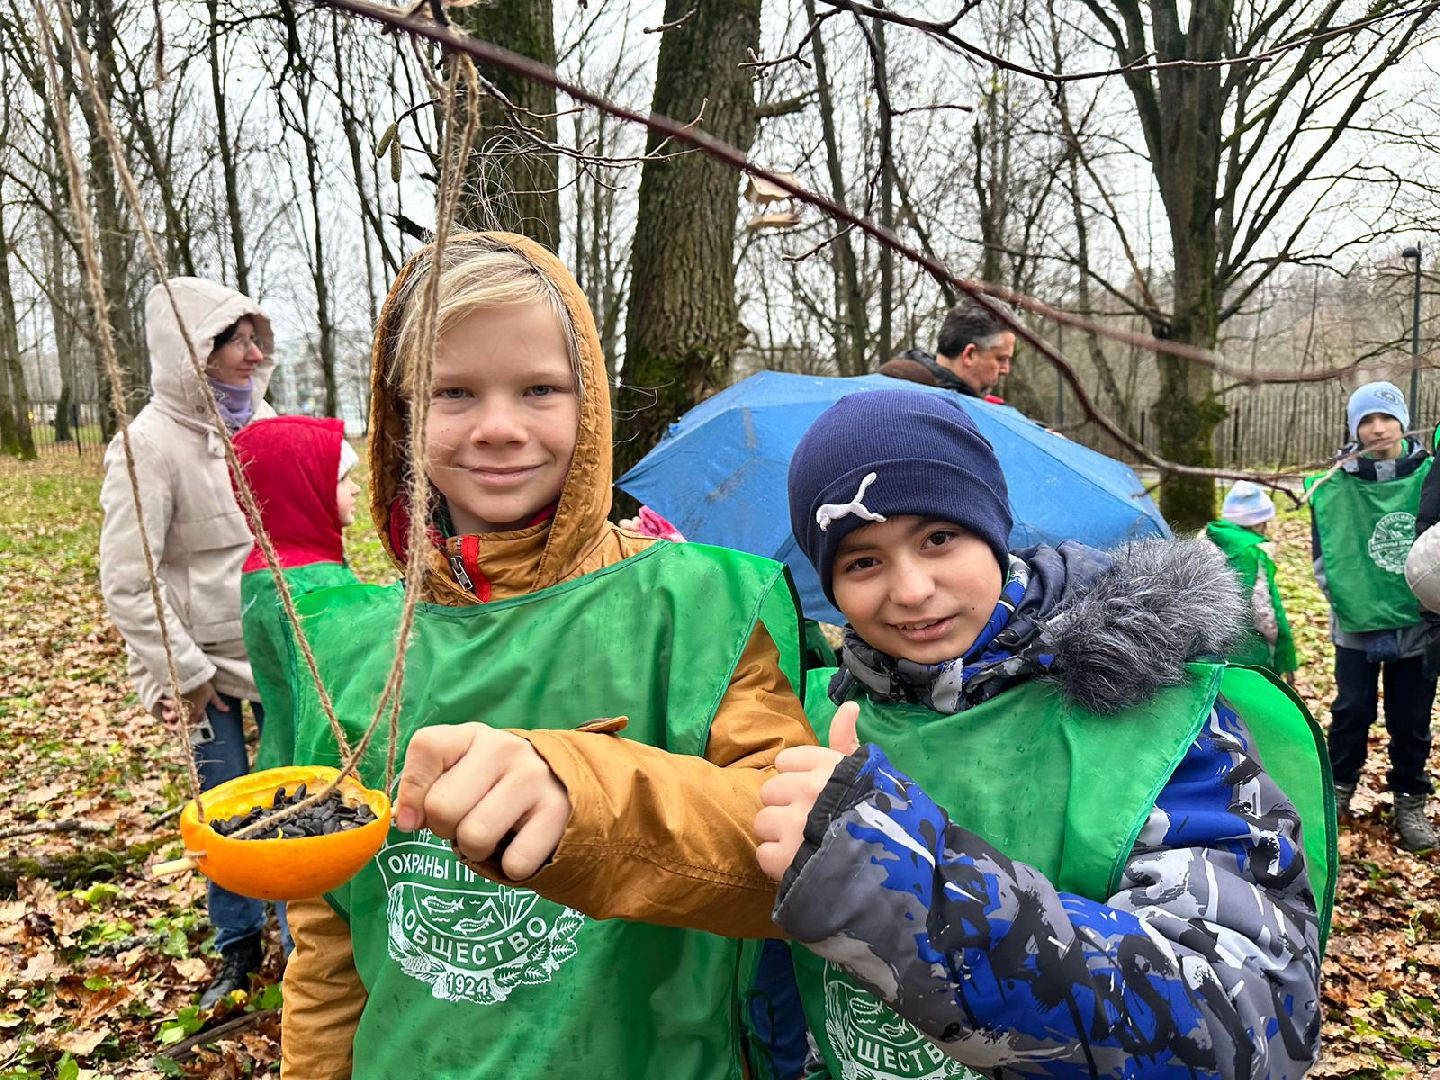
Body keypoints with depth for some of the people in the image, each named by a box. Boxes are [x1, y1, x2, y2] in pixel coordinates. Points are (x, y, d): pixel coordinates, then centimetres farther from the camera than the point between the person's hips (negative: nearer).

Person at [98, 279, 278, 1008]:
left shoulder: (260, 422, 0)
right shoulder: (151, 443, -14)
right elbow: (126, 583, -13)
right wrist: (181, 674, -11)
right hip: (210, 660, -3)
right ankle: (238, 945, 31)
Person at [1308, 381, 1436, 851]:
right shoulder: (1335, 484, -6)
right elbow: (1322, 549, 3)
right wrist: (1340, 594, -6)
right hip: (1357, 623, 0)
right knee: (1352, 711, 11)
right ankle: (1339, 789, 29)